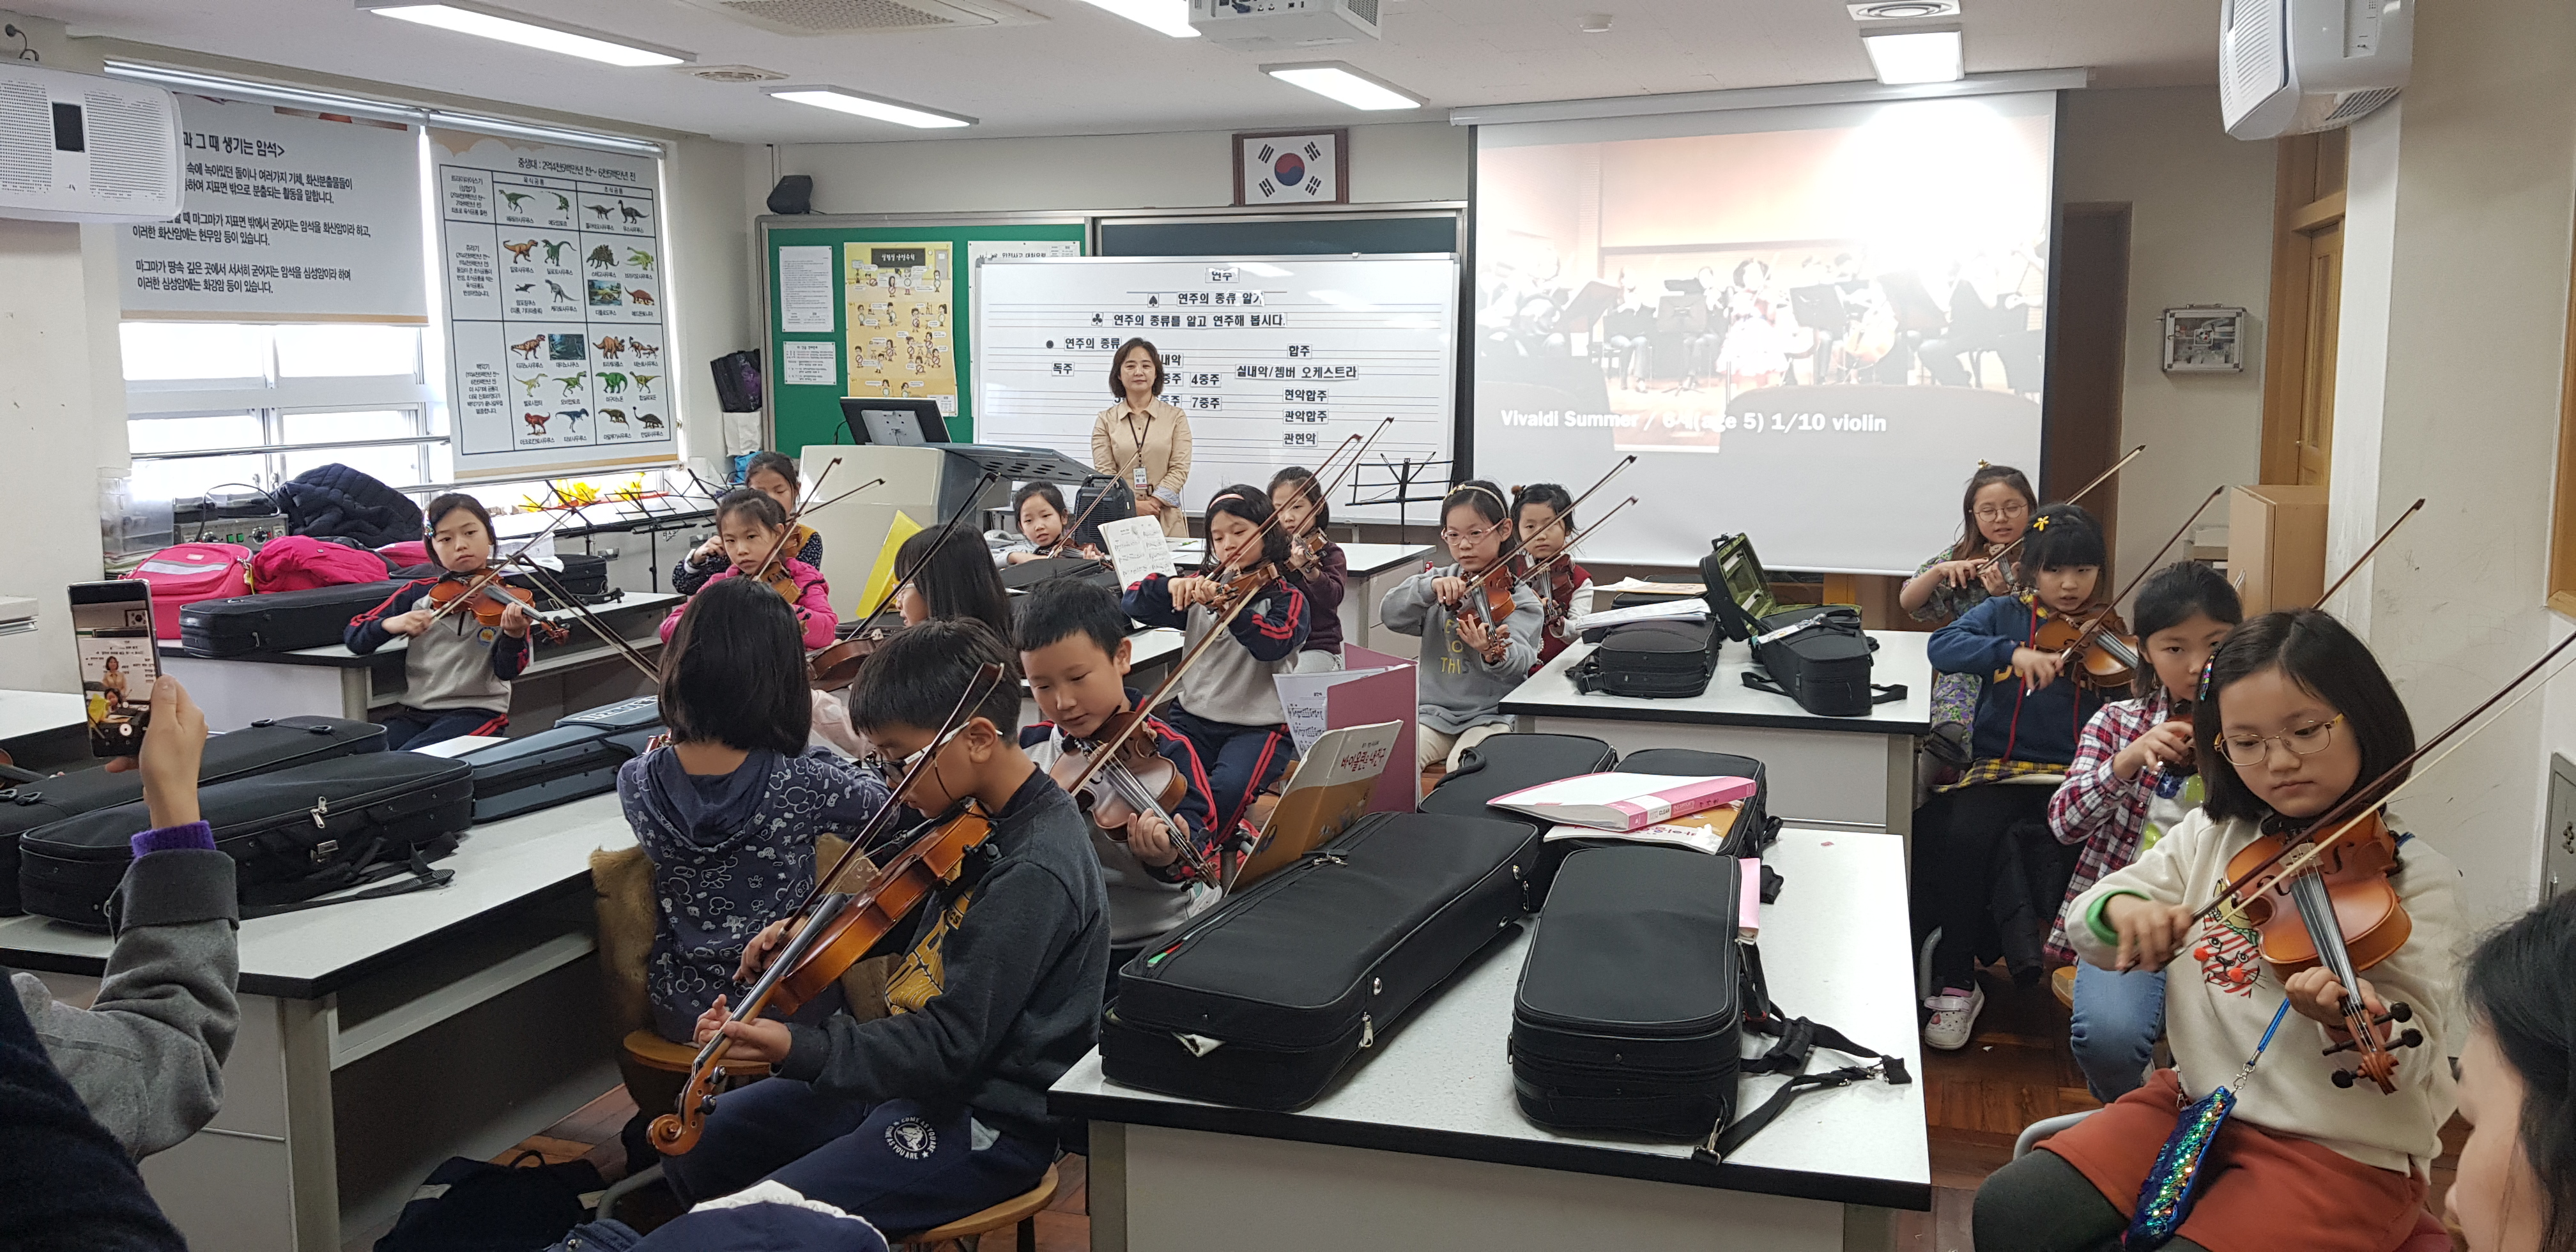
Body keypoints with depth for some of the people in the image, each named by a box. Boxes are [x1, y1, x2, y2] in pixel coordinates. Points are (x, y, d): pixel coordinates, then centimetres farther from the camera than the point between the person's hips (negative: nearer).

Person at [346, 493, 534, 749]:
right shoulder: (417, 593, 9)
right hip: (413, 711, 3)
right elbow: (353, 637, 9)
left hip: (477, 711, -3)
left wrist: (514, 635, -29)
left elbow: (507, 672, -8)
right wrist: (391, 624, -11)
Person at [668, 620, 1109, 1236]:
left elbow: (950, 1048, -26)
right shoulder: (981, 820, 1)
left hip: (986, 1122, -9)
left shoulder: (1033, 872, -27)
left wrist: (796, 1048, -32)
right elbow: (931, 925, 18)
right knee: (693, 1143, 10)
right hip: (917, 1070, 9)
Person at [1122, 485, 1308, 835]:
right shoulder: (1205, 585, 13)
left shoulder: (1287, 598, -1)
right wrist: (1170, 585, -14)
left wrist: (1227, 607, -38)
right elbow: (1135, 605, 7)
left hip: (1258, 725, -4)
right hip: (1194, 717, 4)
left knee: (1227, 790, -31)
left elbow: (1274, 644, -22)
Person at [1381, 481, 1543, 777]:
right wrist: (1430, 587, -18)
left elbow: (1520, 661, -18)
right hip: (1433, 711, 3)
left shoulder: (1519, 597, -2)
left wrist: (1492, 653, -41)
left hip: (1491, 715, -3)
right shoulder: (1440, 580, 10)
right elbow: (1390, 615, -2)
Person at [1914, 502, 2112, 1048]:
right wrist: (2012, 652, -21)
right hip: (2002, 767, 0)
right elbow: (1942, 646, -7)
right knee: (1963, 837, -28)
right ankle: (1956, 982, -12)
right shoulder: (2006, 615, 10)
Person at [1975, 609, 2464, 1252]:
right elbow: (2083, 926, 6)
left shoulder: (2415, 876, -9)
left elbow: (2414, 1056, -16)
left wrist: (2349, 1023, -39)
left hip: (2344, 1149, -5)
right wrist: (2121, 909, -18)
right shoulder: (2211, 836, 5)